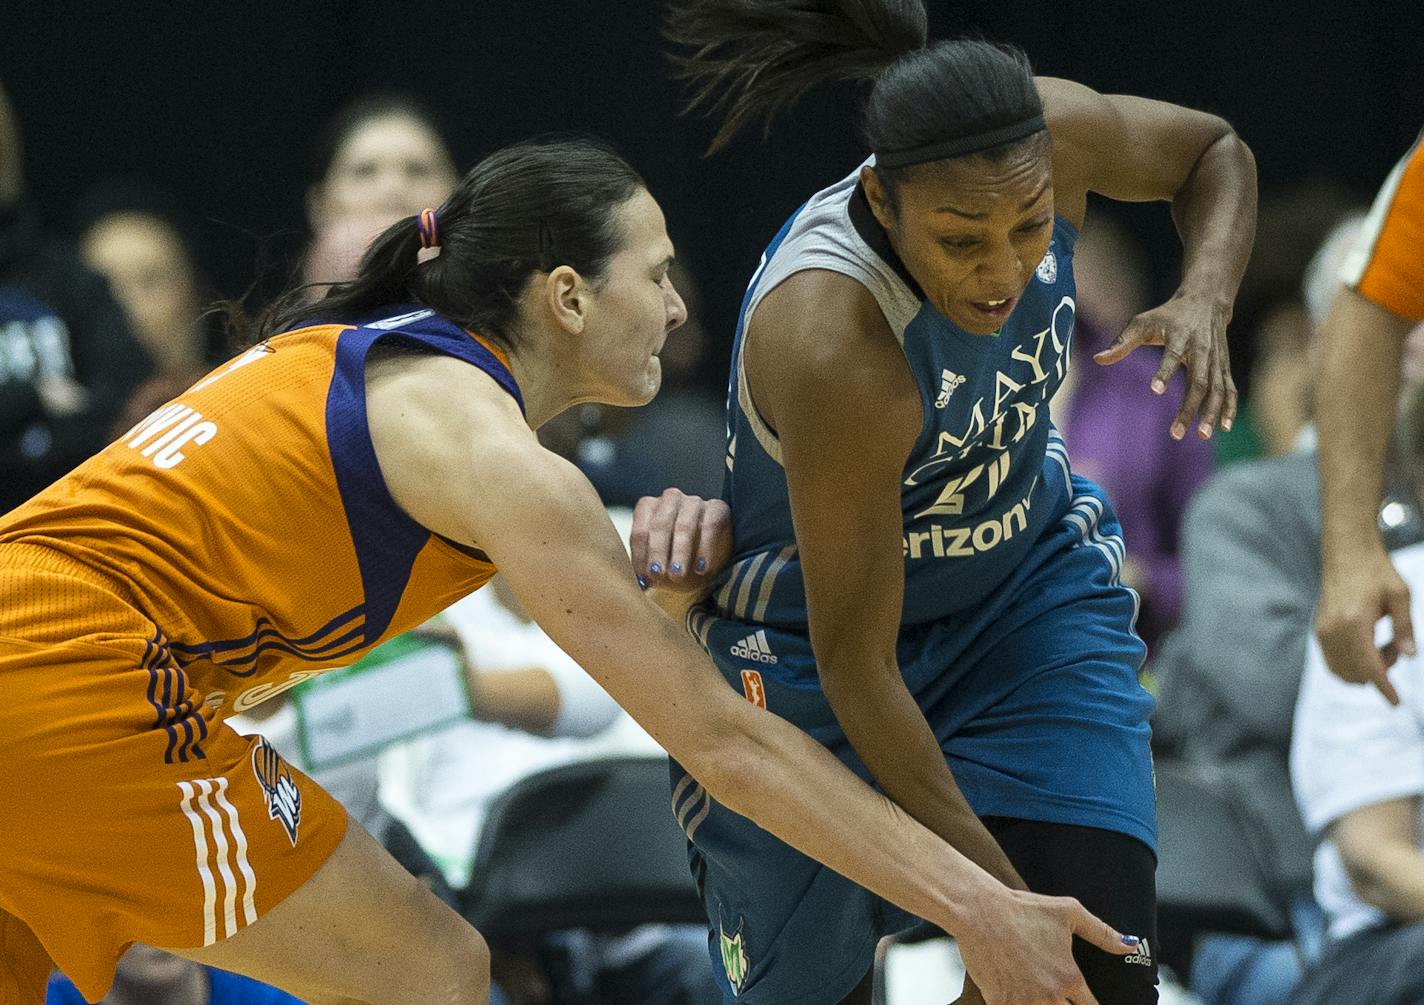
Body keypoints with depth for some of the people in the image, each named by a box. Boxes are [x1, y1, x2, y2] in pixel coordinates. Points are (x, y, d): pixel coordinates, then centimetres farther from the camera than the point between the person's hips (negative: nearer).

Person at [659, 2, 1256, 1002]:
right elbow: (856, 671, -31)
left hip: (1030, 589, 5)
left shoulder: (1054, 136, -25)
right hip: (811, 639, -4)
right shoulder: (834, 348, -40)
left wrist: (1205, 302, -21)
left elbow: (1214, 152, 1)